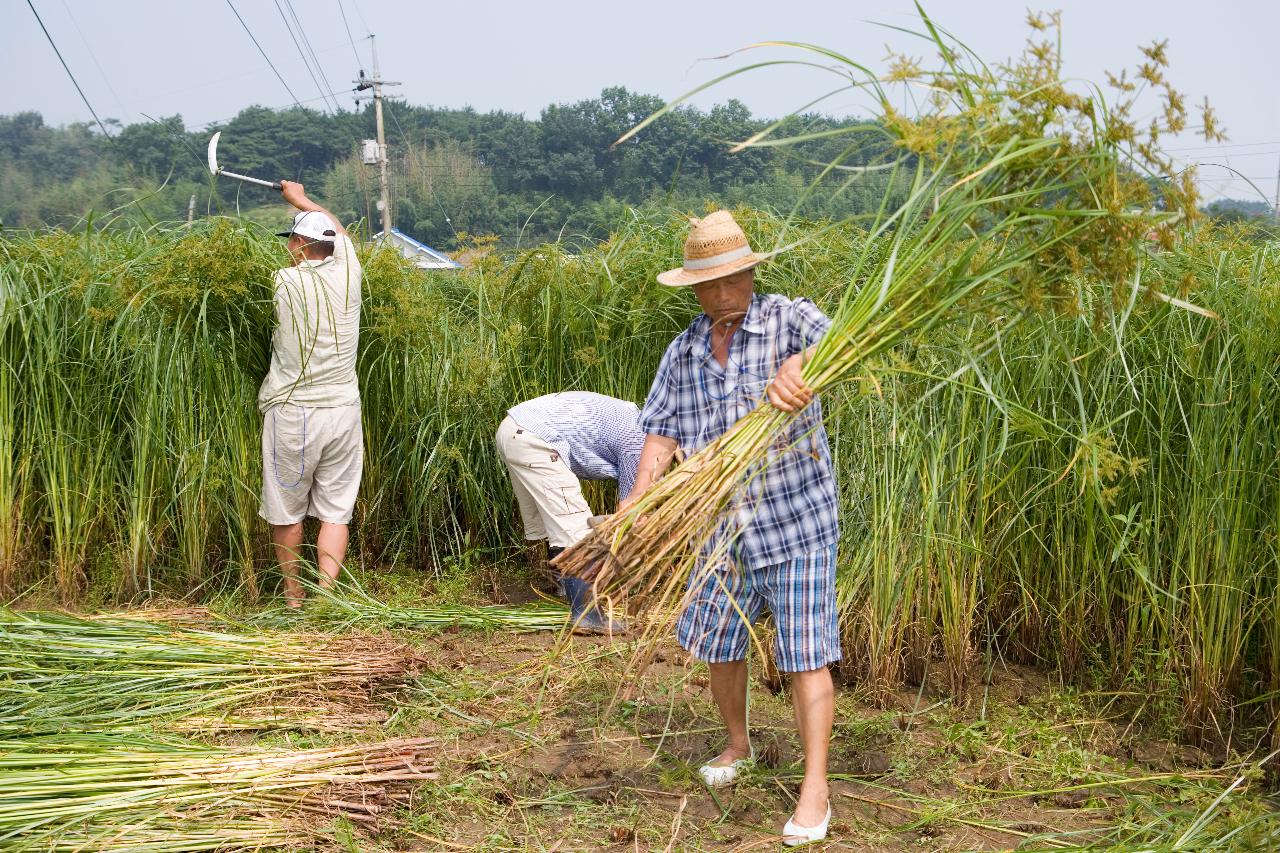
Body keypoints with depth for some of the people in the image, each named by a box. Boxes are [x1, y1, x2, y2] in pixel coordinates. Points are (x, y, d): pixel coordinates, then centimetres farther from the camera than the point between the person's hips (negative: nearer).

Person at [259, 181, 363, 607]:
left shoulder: (284, 282, -10)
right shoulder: (346, 272, 1)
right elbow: (340, 231, 22)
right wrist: (303, 200, 39)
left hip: (293, 412, -3)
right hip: (343, 410, 3)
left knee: (286, 511, 11)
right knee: (335, 511, 6)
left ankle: (293, 597, 20)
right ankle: (325, 594, -1)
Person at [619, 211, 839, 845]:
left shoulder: (786, 319, -8)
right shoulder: (683, 352, 7)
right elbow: (662, 429, 2)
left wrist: (798, 365, -51)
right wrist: (640, 495, -15)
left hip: (796, 522, -5)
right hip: (724, 527, 5)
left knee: (804, 655, -4)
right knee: (716, 645, 16)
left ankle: (815, 791, 6)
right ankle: (737, 745, 42)